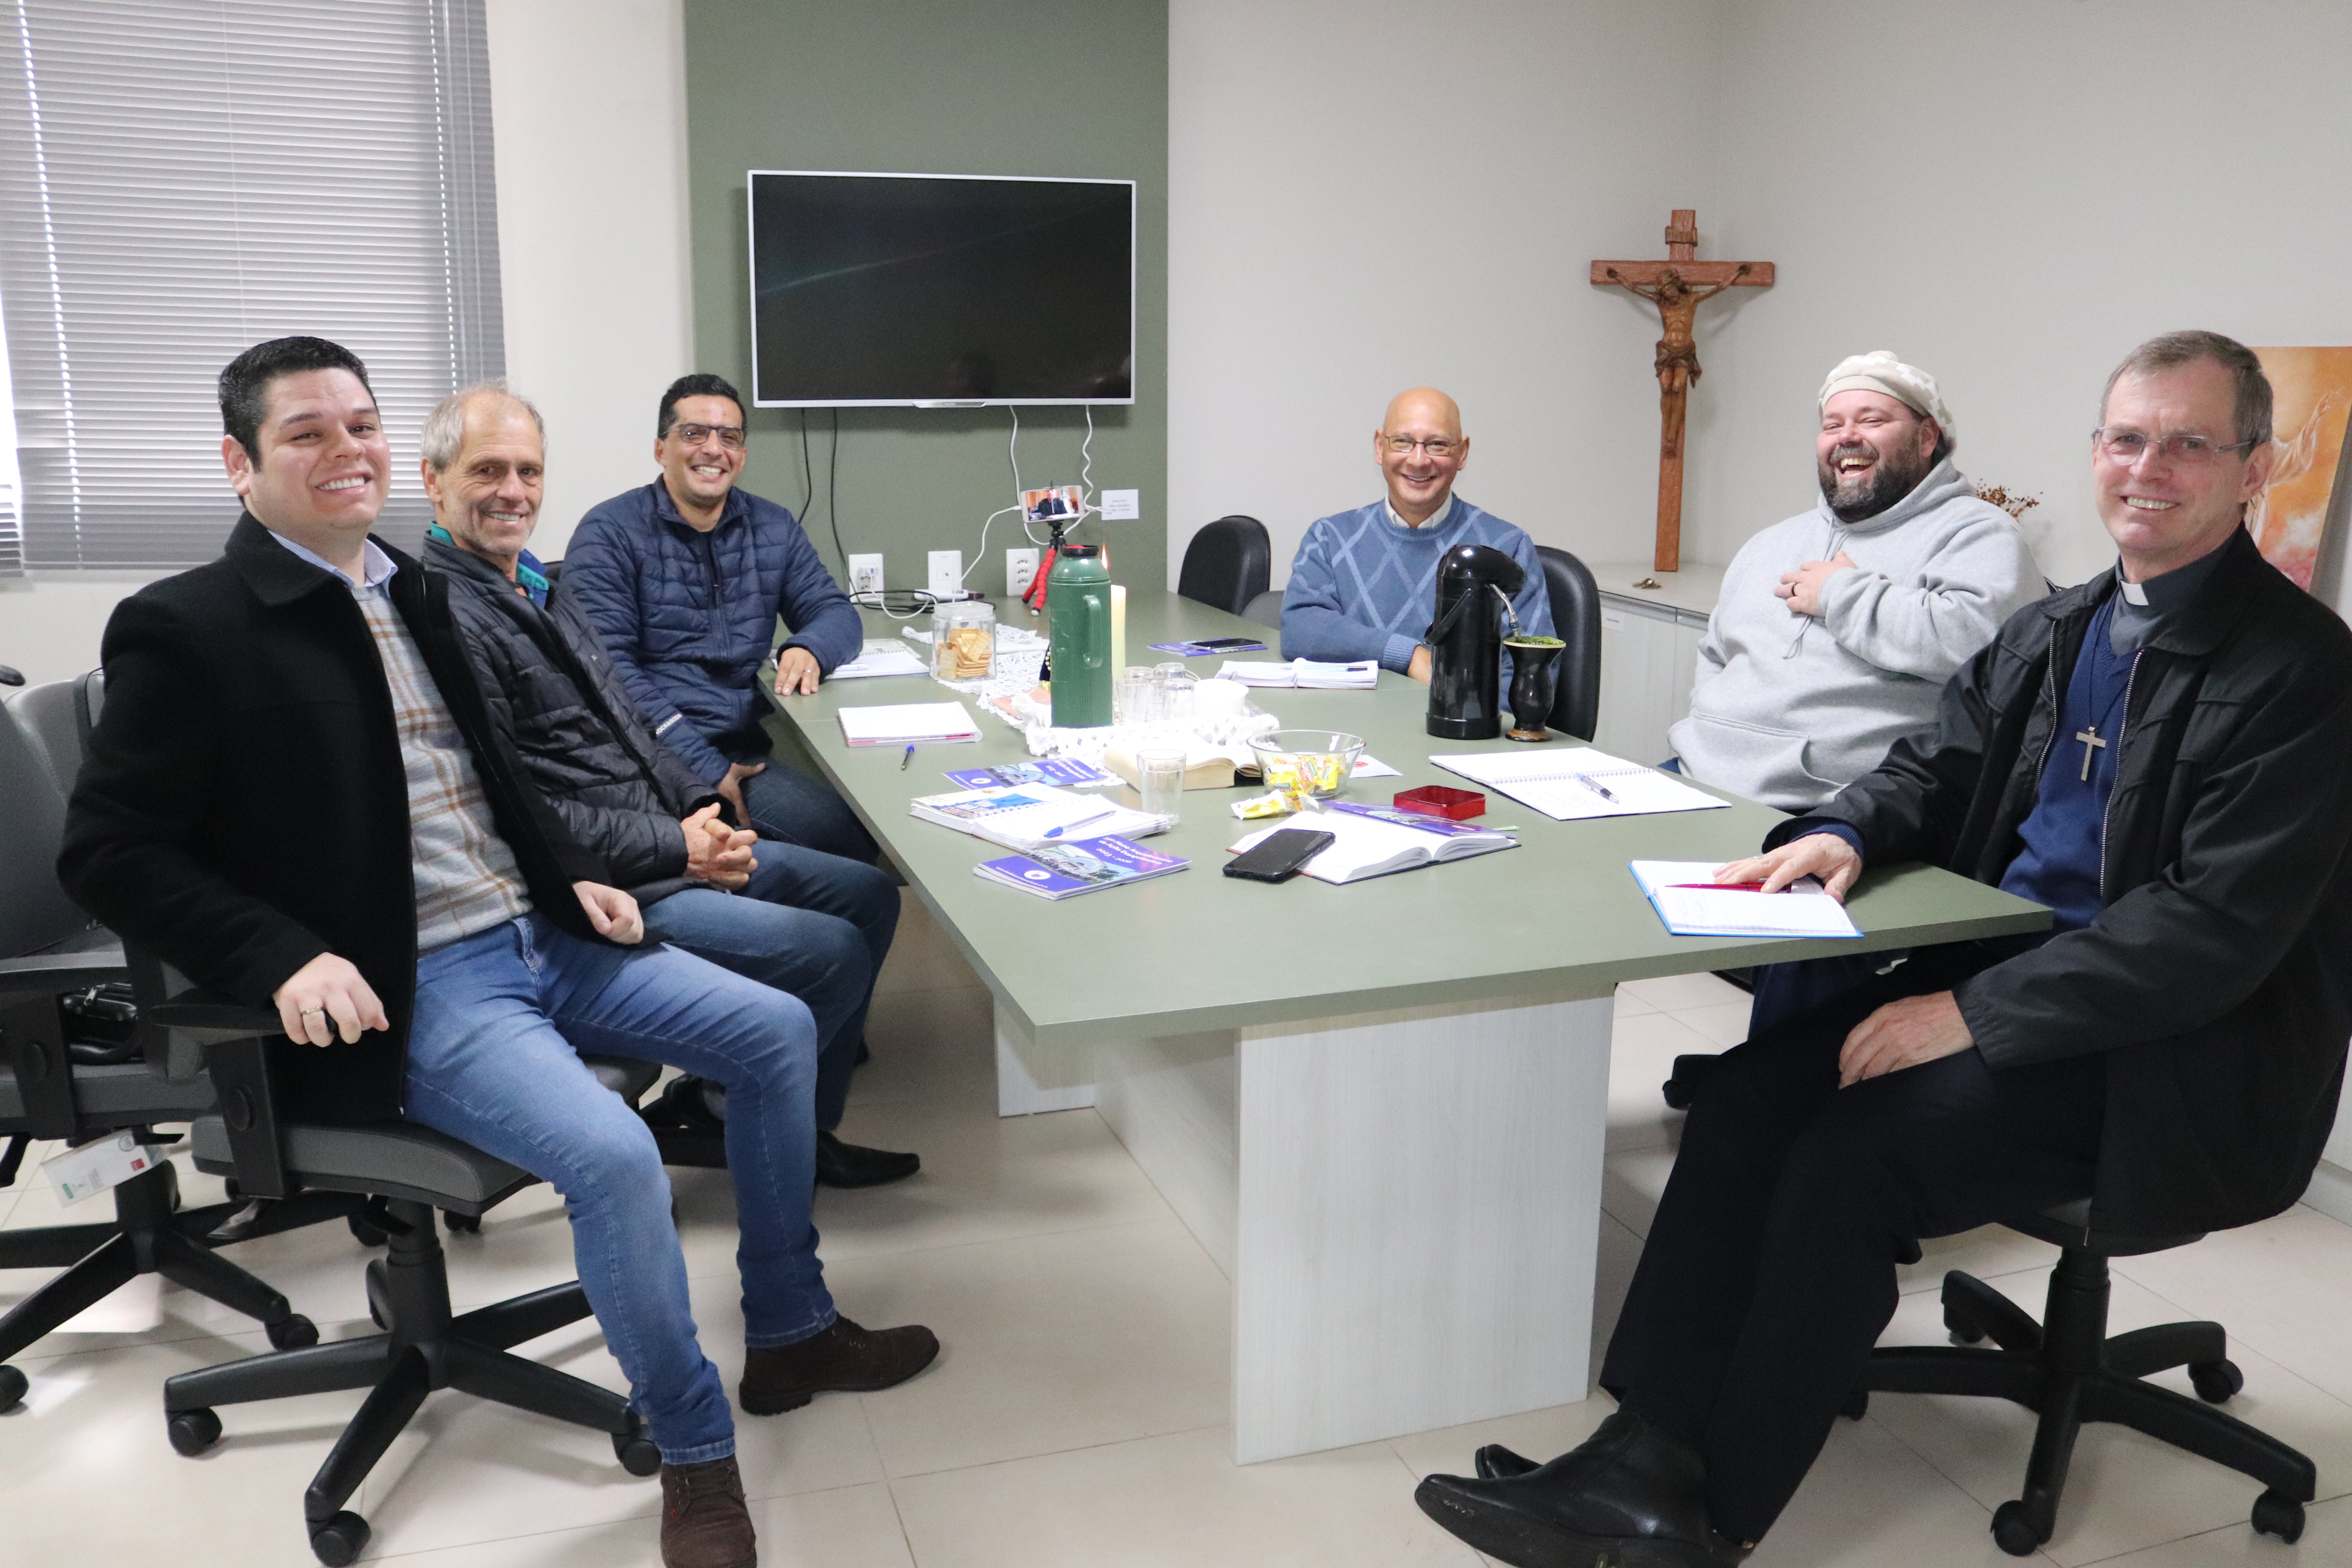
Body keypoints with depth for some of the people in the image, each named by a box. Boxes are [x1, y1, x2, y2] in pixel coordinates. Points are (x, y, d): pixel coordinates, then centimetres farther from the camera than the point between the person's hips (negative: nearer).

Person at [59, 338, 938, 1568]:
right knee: (614, 1157, -29)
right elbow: (109, 851, -10)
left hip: (537, 937, 8)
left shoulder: (415, 592, 13)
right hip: (403, 991, -8)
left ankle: (788, 1334, 20)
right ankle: (693, 1451, -3)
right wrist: (283, 958, -23)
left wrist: (573, 876, 8)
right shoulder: (186, 629, -10)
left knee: (778, 1032, 4)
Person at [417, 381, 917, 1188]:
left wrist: (699, 806, 5)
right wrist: (674, 847, -19)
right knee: (835, 955, -16)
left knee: (868, 895, 9)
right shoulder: (446, 617, -17)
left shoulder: (537, 587, 16)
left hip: (670, 844, 10)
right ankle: (719, 1106, 10)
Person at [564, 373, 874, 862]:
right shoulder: (610, 533, -1)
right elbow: (607, 667, -11)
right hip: (656, 756, -6)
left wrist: (809, 649, -12)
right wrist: (704, 767, -21)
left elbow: (837, 612, 15)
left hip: (748, 747, 6)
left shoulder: (773, 528, 17)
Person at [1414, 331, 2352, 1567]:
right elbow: (1935, 765, 18)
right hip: (2000, 965, 7)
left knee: (1850, 1162, -25)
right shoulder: (2052, 631, 13)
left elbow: (2221, 928, -20)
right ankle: (1646, 1450, -14)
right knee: (1747, 1093, -15)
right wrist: (1844, 831, -7)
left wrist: (1972, 1014, -23)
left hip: (2172, 1046, -7)